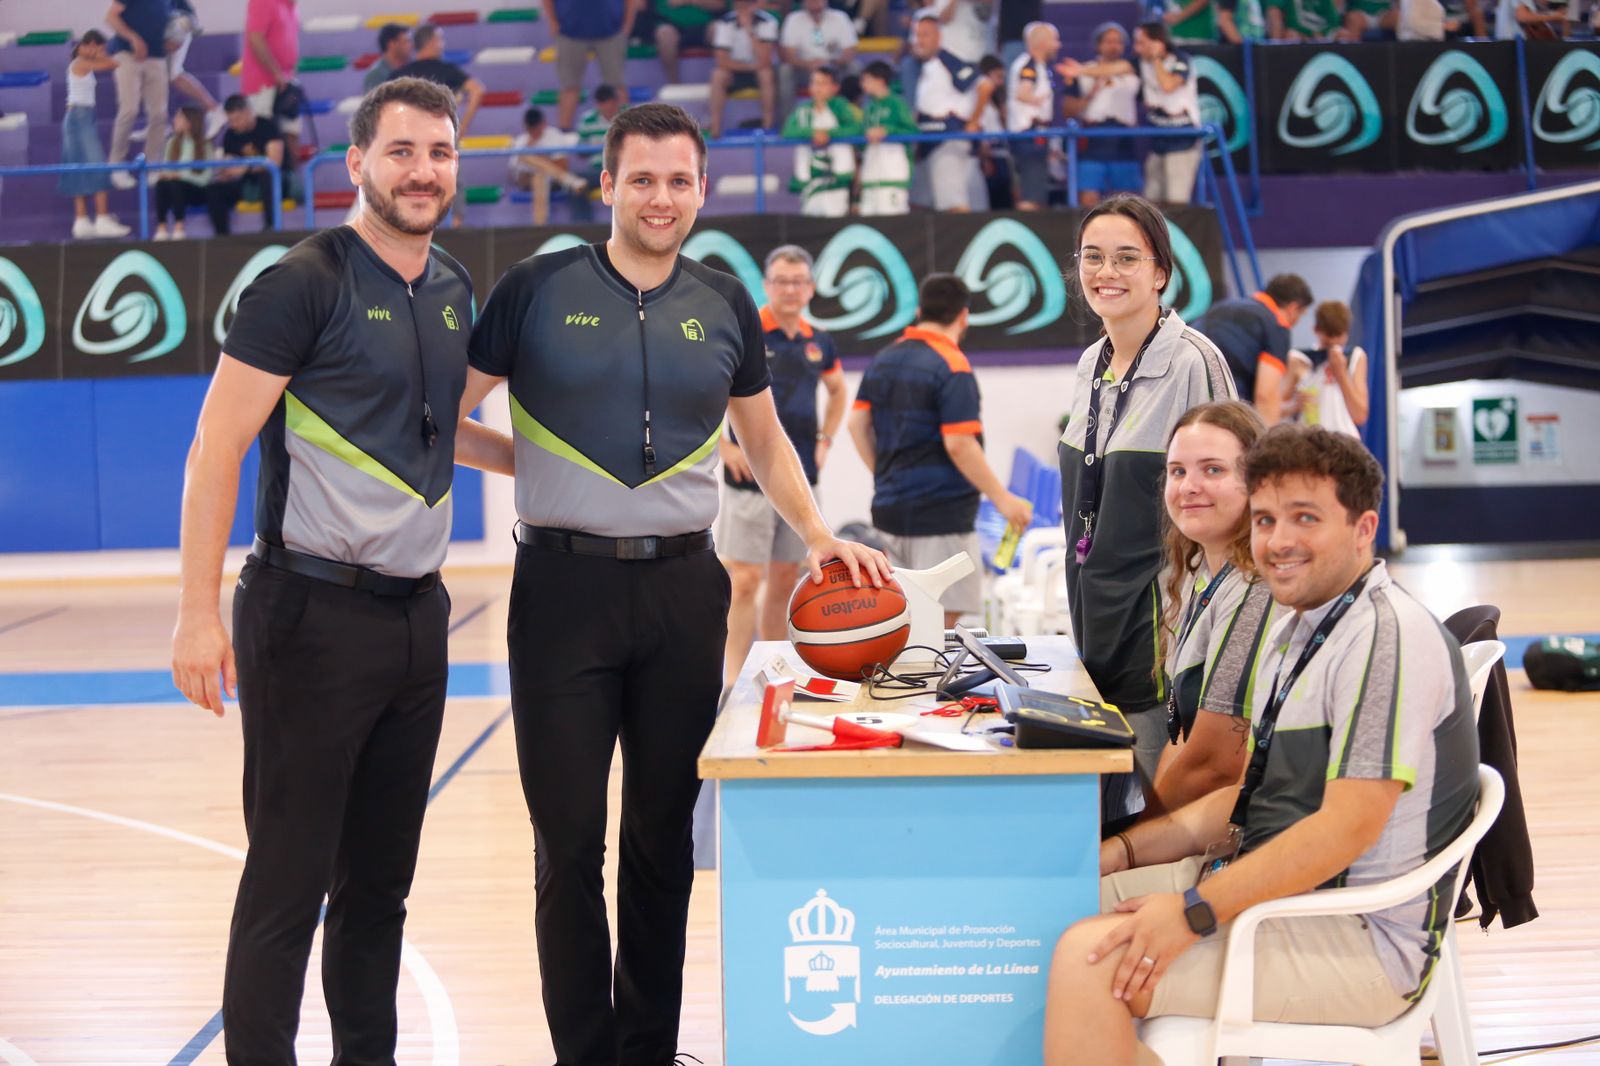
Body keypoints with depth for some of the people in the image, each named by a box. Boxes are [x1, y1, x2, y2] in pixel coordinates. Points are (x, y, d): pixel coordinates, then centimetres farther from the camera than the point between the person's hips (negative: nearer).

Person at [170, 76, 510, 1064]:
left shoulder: (454, 289, 11)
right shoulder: (305, 285, -10)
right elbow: (218, 444, -12)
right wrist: (199, 610, -18)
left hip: (418, 612, 7)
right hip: (314, 614, -7)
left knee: (383, 877, 14)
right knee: (289, 881, -2)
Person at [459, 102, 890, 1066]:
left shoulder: (725, 306, 9)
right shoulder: (539, 290, -1)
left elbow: (765, 441, 20)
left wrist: (819, 535, 7)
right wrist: (524, 460, -10)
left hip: (682, 587, 3)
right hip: (565, 582, -3)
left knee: (664, 833, 10)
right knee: (570, 840, 1)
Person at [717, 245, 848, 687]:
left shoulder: (819, 342, 10)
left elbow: (837, 391, 29)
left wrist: (825, 442, 16)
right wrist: (723, 445, -12)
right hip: (751, 478, -6)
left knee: (785, 580, 12)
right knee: (744, 581, -8)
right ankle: (734, 684, -5)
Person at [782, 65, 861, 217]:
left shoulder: (840, 106, 0)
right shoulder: (803, 110, 7)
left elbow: (855, 128, -12)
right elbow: (787, 132, -6)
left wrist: (829, 133, -22)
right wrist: (812, 132, -22)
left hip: (836, 175, -4)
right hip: (809, 176, 4)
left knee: (834, 213, -11)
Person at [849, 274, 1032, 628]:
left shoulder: (883, 360, 9)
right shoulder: (952, 368, -14)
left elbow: (858, 424, 11)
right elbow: (959, 445, -20)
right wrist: (1002, 499, -15)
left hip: (890, 510, 8)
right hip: (940, 517, -8)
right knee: (941, 620, -3)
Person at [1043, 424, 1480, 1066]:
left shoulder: (1386, 639, -17)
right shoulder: (1298, 628, 15)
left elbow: (1346, 828, -23)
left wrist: (1195, 914, -24)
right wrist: (1125, 851, 8)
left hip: (1361, 937, -10)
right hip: (1272, 889, 10)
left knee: (1091, 959, -23)